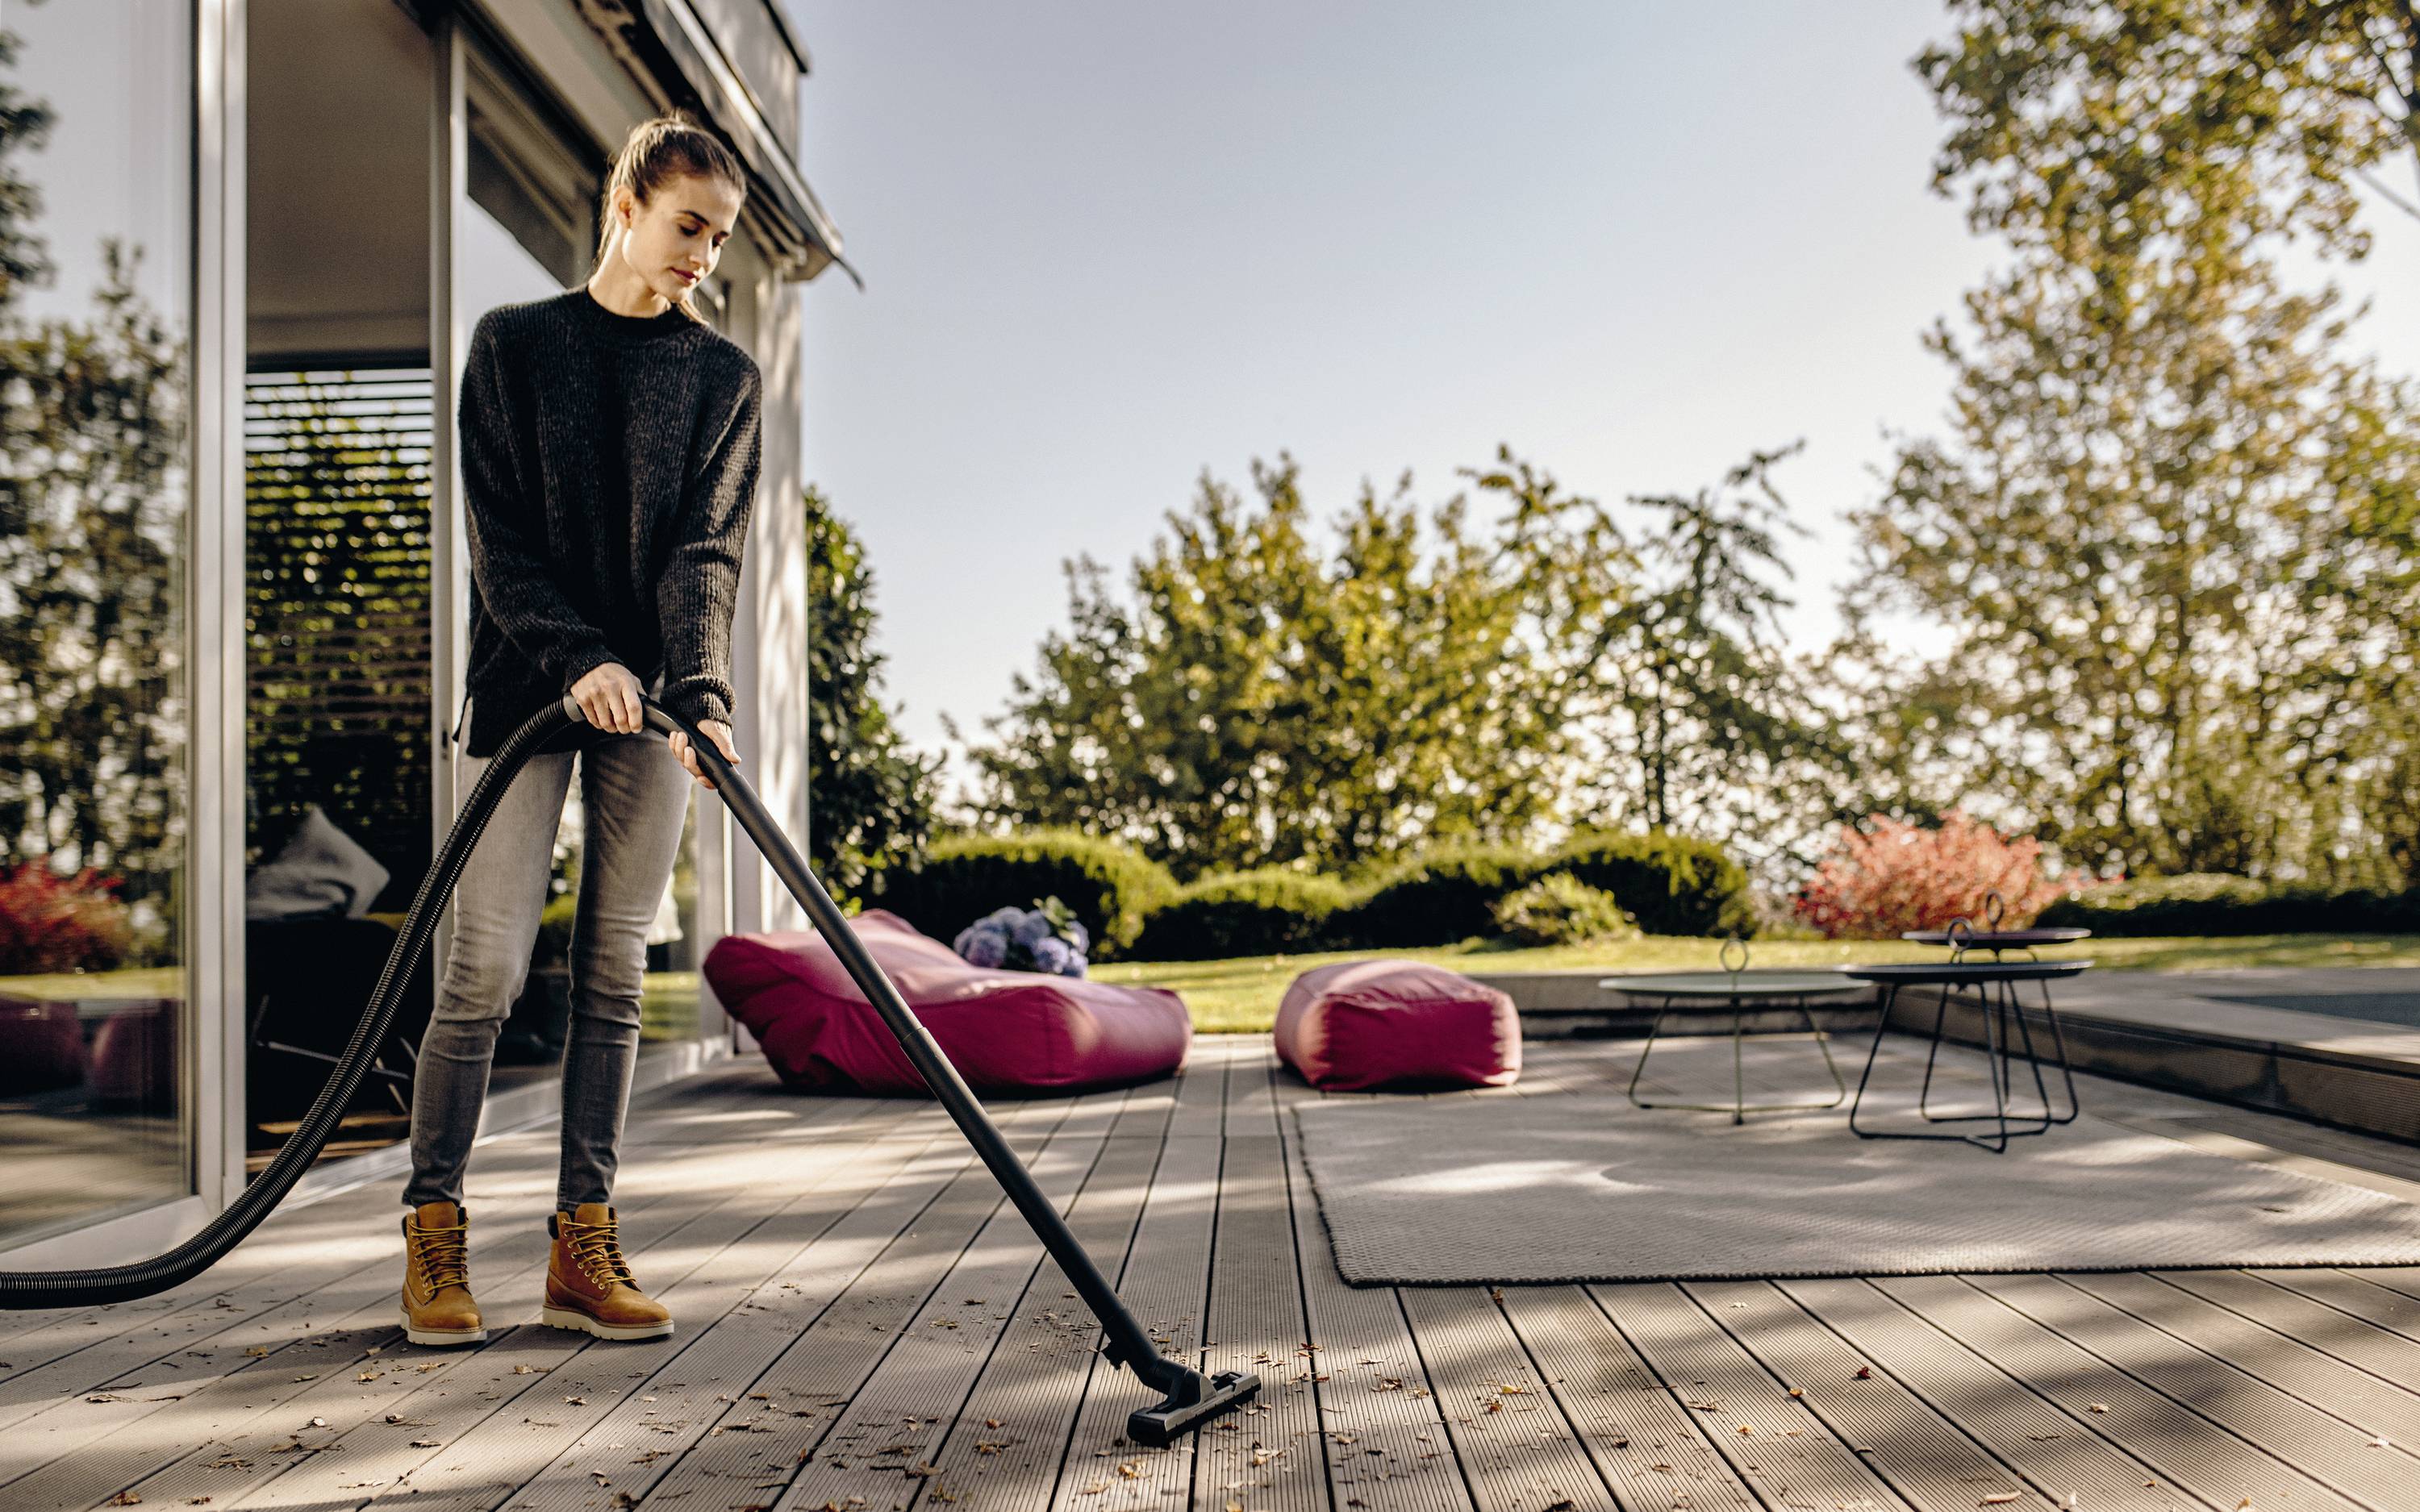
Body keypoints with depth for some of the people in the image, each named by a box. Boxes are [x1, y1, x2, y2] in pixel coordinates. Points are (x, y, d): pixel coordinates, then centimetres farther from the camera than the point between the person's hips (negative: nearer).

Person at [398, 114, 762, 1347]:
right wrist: (578, 658, -17)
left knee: (613, 976, 2)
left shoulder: (724, 377, 9)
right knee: (487, 968, -6)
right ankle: (434, 1232, 8)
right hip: (524, 687, -1)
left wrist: (701, 690, -20)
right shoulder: (513, 343, 6)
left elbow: (707, 550, -3)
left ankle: (583, 1247, 8)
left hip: (650, 703, 2)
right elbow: (496, 537, -2)